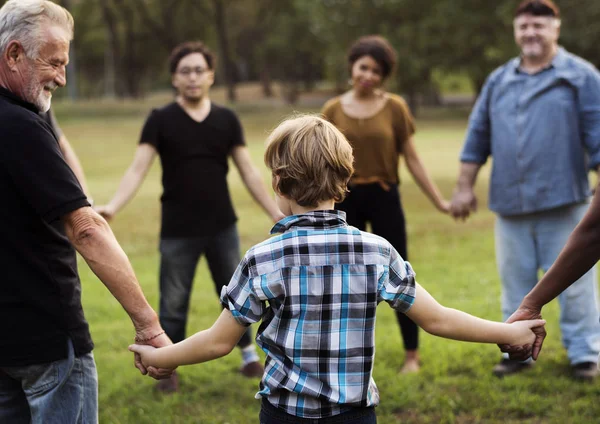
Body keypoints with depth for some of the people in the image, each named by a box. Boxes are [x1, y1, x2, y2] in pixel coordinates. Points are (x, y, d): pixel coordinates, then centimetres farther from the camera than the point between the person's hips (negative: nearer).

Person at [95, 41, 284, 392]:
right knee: (173, 302, 6)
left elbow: (249, 172, 4)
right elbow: (138, 170, -13)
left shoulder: (227, 120, 1)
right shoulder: (160, 120, -6)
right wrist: (112, 208, -29)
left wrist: (277, 213, -1)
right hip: (177, 231, -2)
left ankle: (249, 353, 31)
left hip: (223, 227, 2)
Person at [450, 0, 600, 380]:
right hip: (510, 204, 4)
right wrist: (465, 187, 12)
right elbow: (478, 137, 15)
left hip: (563, 202, -4)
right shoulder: (498, 81, 12)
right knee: (516, 284, 11)